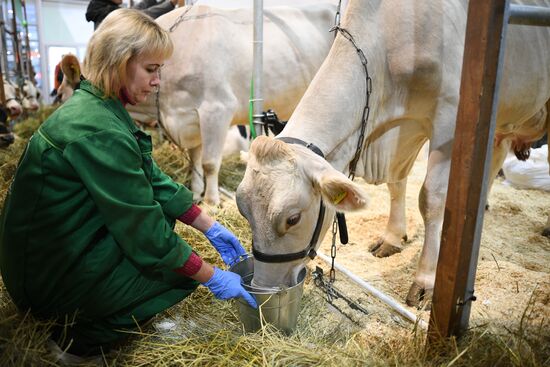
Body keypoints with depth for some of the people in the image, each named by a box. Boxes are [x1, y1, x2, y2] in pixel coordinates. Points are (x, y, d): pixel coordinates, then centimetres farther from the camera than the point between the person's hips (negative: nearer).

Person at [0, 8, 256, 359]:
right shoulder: (99, 130, -27)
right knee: (185, 269, -4)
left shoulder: (101, 108, 2)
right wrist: (213, 278, -15)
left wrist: (212, 227, 3)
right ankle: (85, 331, 0)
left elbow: (155, 181, 5)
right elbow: (144, 230, -24)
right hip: (54, 277, -9)